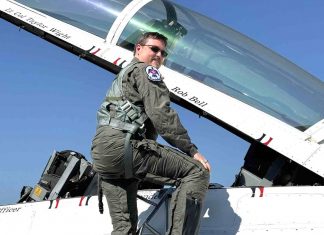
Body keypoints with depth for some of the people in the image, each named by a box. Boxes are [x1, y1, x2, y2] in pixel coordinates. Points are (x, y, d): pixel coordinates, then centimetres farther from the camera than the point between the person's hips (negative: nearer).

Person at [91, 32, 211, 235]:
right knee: (197, 171, -12)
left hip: (101, 152, 10)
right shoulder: (145, 70, 6)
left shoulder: (121, 77, 36)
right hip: (123, 144, -10)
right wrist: (192, 151, -7)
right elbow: (161, 115, -8)